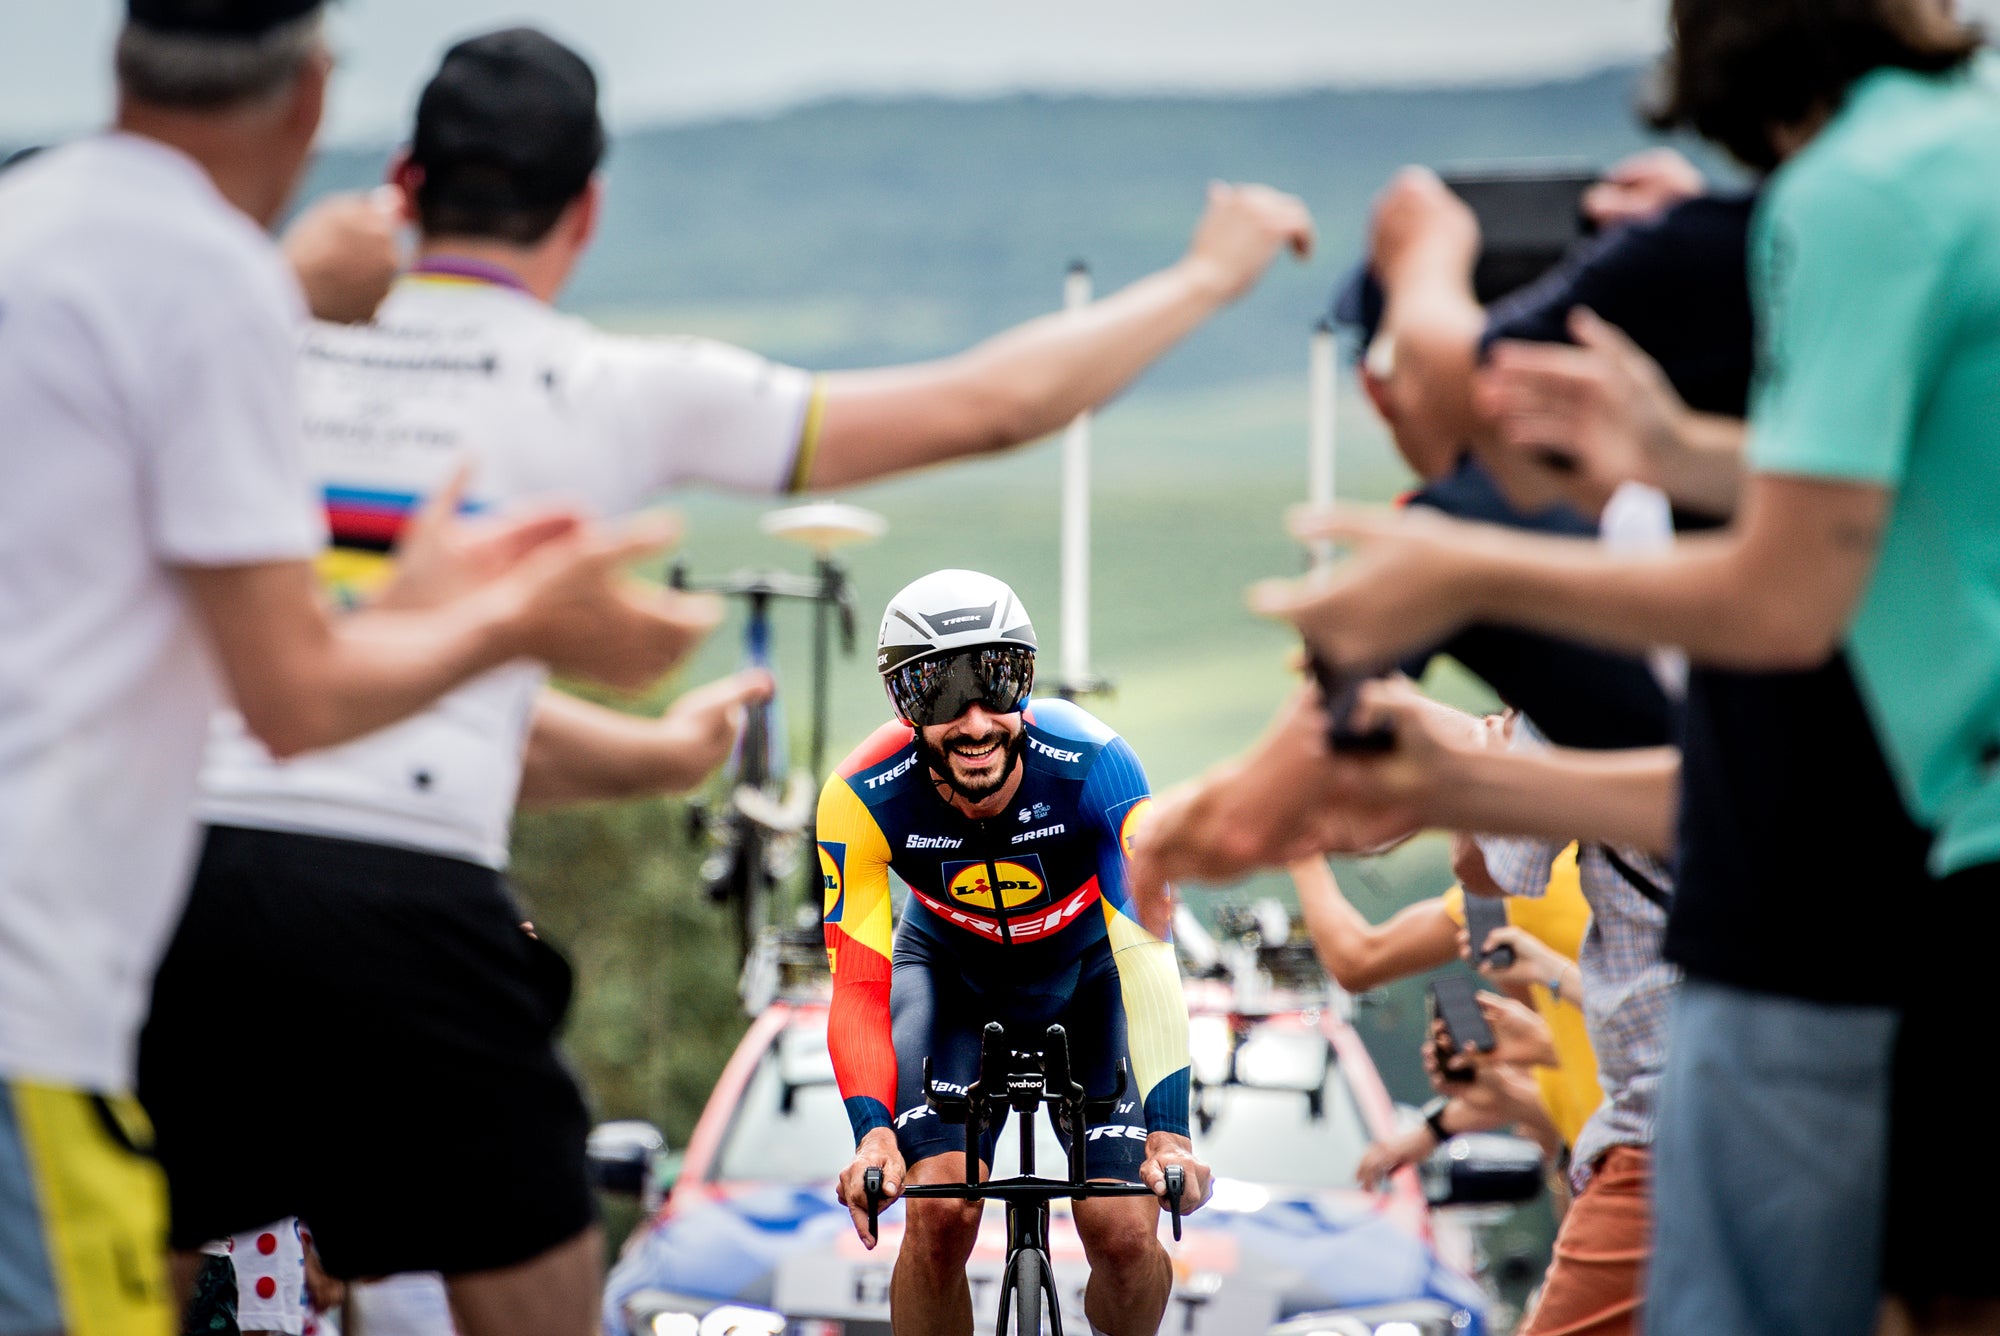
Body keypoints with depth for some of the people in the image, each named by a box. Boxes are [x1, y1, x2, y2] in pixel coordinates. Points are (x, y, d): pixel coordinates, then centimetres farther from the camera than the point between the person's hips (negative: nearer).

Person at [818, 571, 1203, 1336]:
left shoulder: (1092, 766, -34)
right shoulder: (862, 799, -30)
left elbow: (1145, 951, -39)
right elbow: (858, 987, -30)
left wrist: (1169, 1129, -49)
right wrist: (872, 1129, -47)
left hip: (1084, 971, 0)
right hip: (951, 971, 0)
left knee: (1127, 1235, -14)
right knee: (941, 1210, -23)